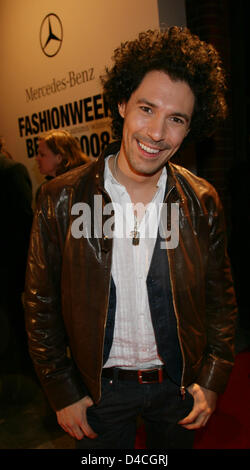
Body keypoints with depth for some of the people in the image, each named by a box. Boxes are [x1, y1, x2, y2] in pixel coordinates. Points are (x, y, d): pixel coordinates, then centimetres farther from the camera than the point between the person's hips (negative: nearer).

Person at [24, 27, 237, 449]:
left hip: (179, 383, 2)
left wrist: (212, 381, -2)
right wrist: (62, 394, -5)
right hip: (99, 388, -1)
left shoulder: (203, 204, -11)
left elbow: (221, 298, -1)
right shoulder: (62, 200, -16)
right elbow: (41, 305, -8)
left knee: (175, 445, 25)